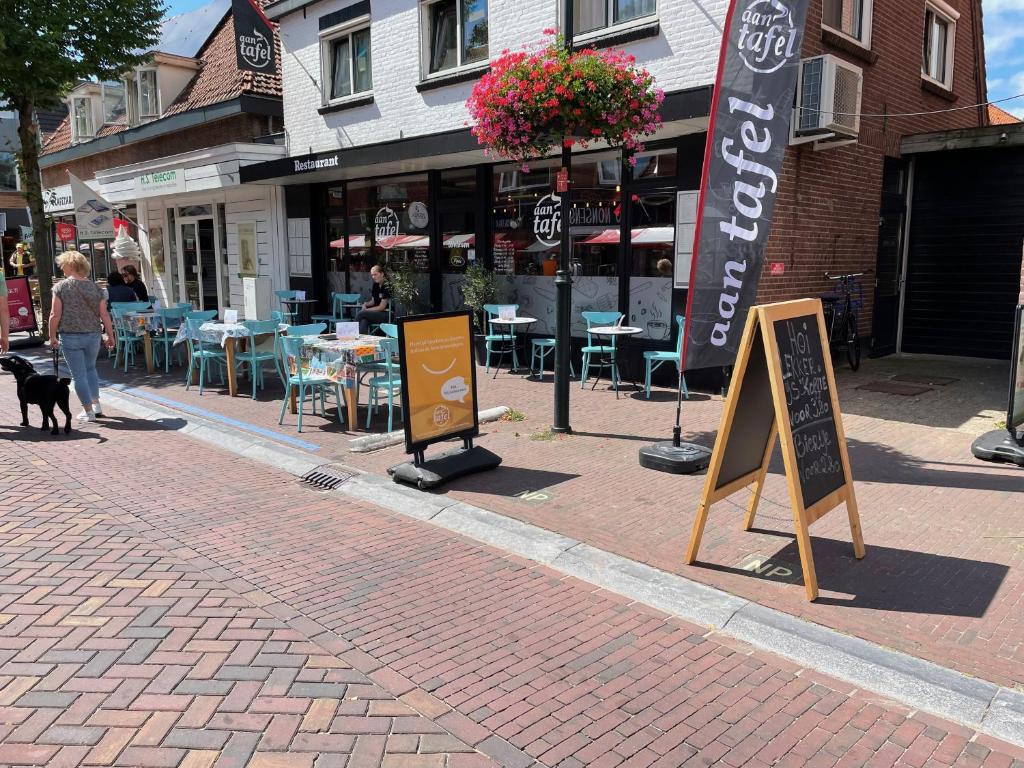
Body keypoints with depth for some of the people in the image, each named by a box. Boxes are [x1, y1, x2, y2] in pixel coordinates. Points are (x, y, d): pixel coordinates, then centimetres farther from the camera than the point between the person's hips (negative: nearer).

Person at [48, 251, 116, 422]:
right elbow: (104, 314, 1)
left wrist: (52, 336, 2)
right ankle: (96, 404, 20)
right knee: (90, 368, 23)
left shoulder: (61, 286, -6)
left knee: (79, 374, 4)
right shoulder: (95, 287, 2)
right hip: (93, 335, 4)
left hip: (70, 337, -3)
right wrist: (110, 335, 8)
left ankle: (89, 411, 8)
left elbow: (55, 315, -9)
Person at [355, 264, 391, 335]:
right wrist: (366, 304, -4)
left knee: (360, 313, -21)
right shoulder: (376, 285, 11)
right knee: (364, 320, -26)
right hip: (378, 313, 7)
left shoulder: (386, 286, -14)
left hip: (387, 314, -7)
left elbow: (382, 307, -14)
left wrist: (366, 310, -11)